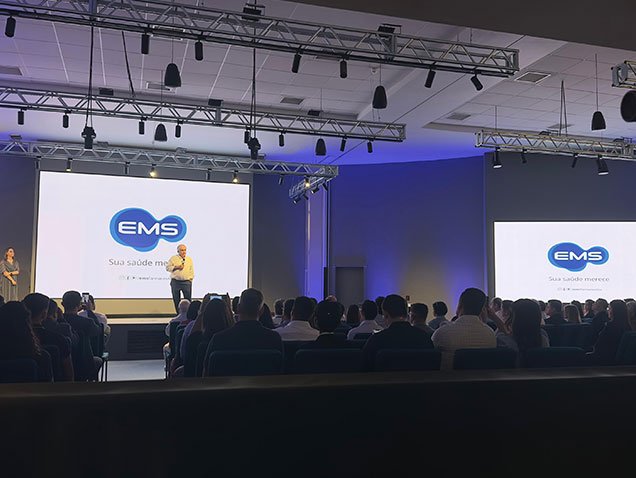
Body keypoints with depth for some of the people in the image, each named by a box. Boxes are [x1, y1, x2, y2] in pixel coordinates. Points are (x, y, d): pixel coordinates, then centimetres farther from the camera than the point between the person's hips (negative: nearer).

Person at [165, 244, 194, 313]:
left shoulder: (189, 259, 11)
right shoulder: (173, 258, 4)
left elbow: (191, 270, 13)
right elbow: (167, 267, -1)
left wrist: (190, 279, 5)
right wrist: (176, 267, -12)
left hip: (186, 282, 1)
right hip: (175, 282, 0)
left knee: (188, 300, -5)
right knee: (176, 300, 5)